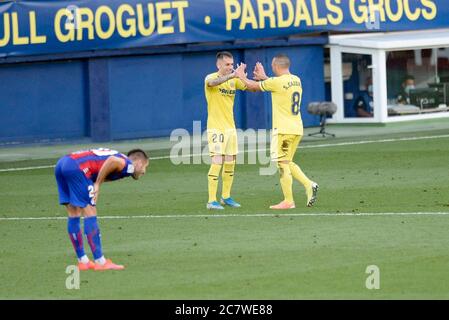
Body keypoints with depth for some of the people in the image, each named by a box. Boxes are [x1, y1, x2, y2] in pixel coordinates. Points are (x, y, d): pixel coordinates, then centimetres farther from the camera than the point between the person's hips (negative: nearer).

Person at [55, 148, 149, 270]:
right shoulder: (129, 165, 3)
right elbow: (113, 160, -17)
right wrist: (98, 184, -9)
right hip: (76, 167, -9)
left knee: (74, 215, 13)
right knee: (90, 214, -2)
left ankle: (82, 261, 19)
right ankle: (100, 262, 0)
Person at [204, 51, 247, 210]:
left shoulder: (233, 80, 8)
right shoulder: (211, 78, -11)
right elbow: (212, 82, -35)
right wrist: (232, 75, -47)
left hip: (230, 127, 7)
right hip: (216, 128, -7)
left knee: (230, 163, 11)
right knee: (217, 162, -13)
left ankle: (226, 197, 24)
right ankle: (211, 201, -11)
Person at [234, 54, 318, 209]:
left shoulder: (276, 82, -13)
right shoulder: (296, 80, 10)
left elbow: (252, 86, -1)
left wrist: (241, 76, 17)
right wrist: (264, 77, 38)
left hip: (283, 129, -8)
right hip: (297, 129, 8)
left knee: (283, 164, -2)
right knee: (287, 162, 19)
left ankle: (288, 201, -2)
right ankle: (309, 184, 3)